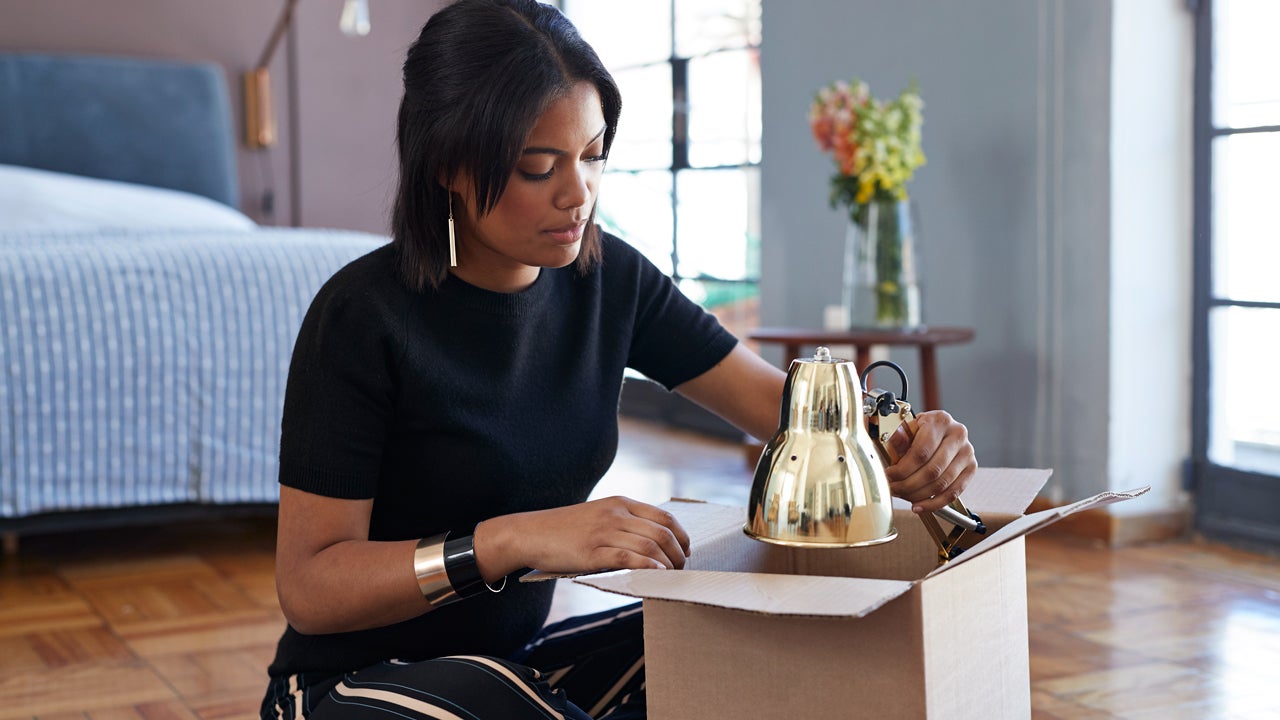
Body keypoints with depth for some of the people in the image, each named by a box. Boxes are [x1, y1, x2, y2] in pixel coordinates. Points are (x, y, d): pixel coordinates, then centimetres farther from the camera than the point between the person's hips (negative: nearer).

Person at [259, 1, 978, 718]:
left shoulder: (609, 277, -2)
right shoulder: (364, 315, -20)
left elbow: (778, 398, -1)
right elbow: (308, 586, -22)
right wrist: (511, 540, -35)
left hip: (517, 655, 5)